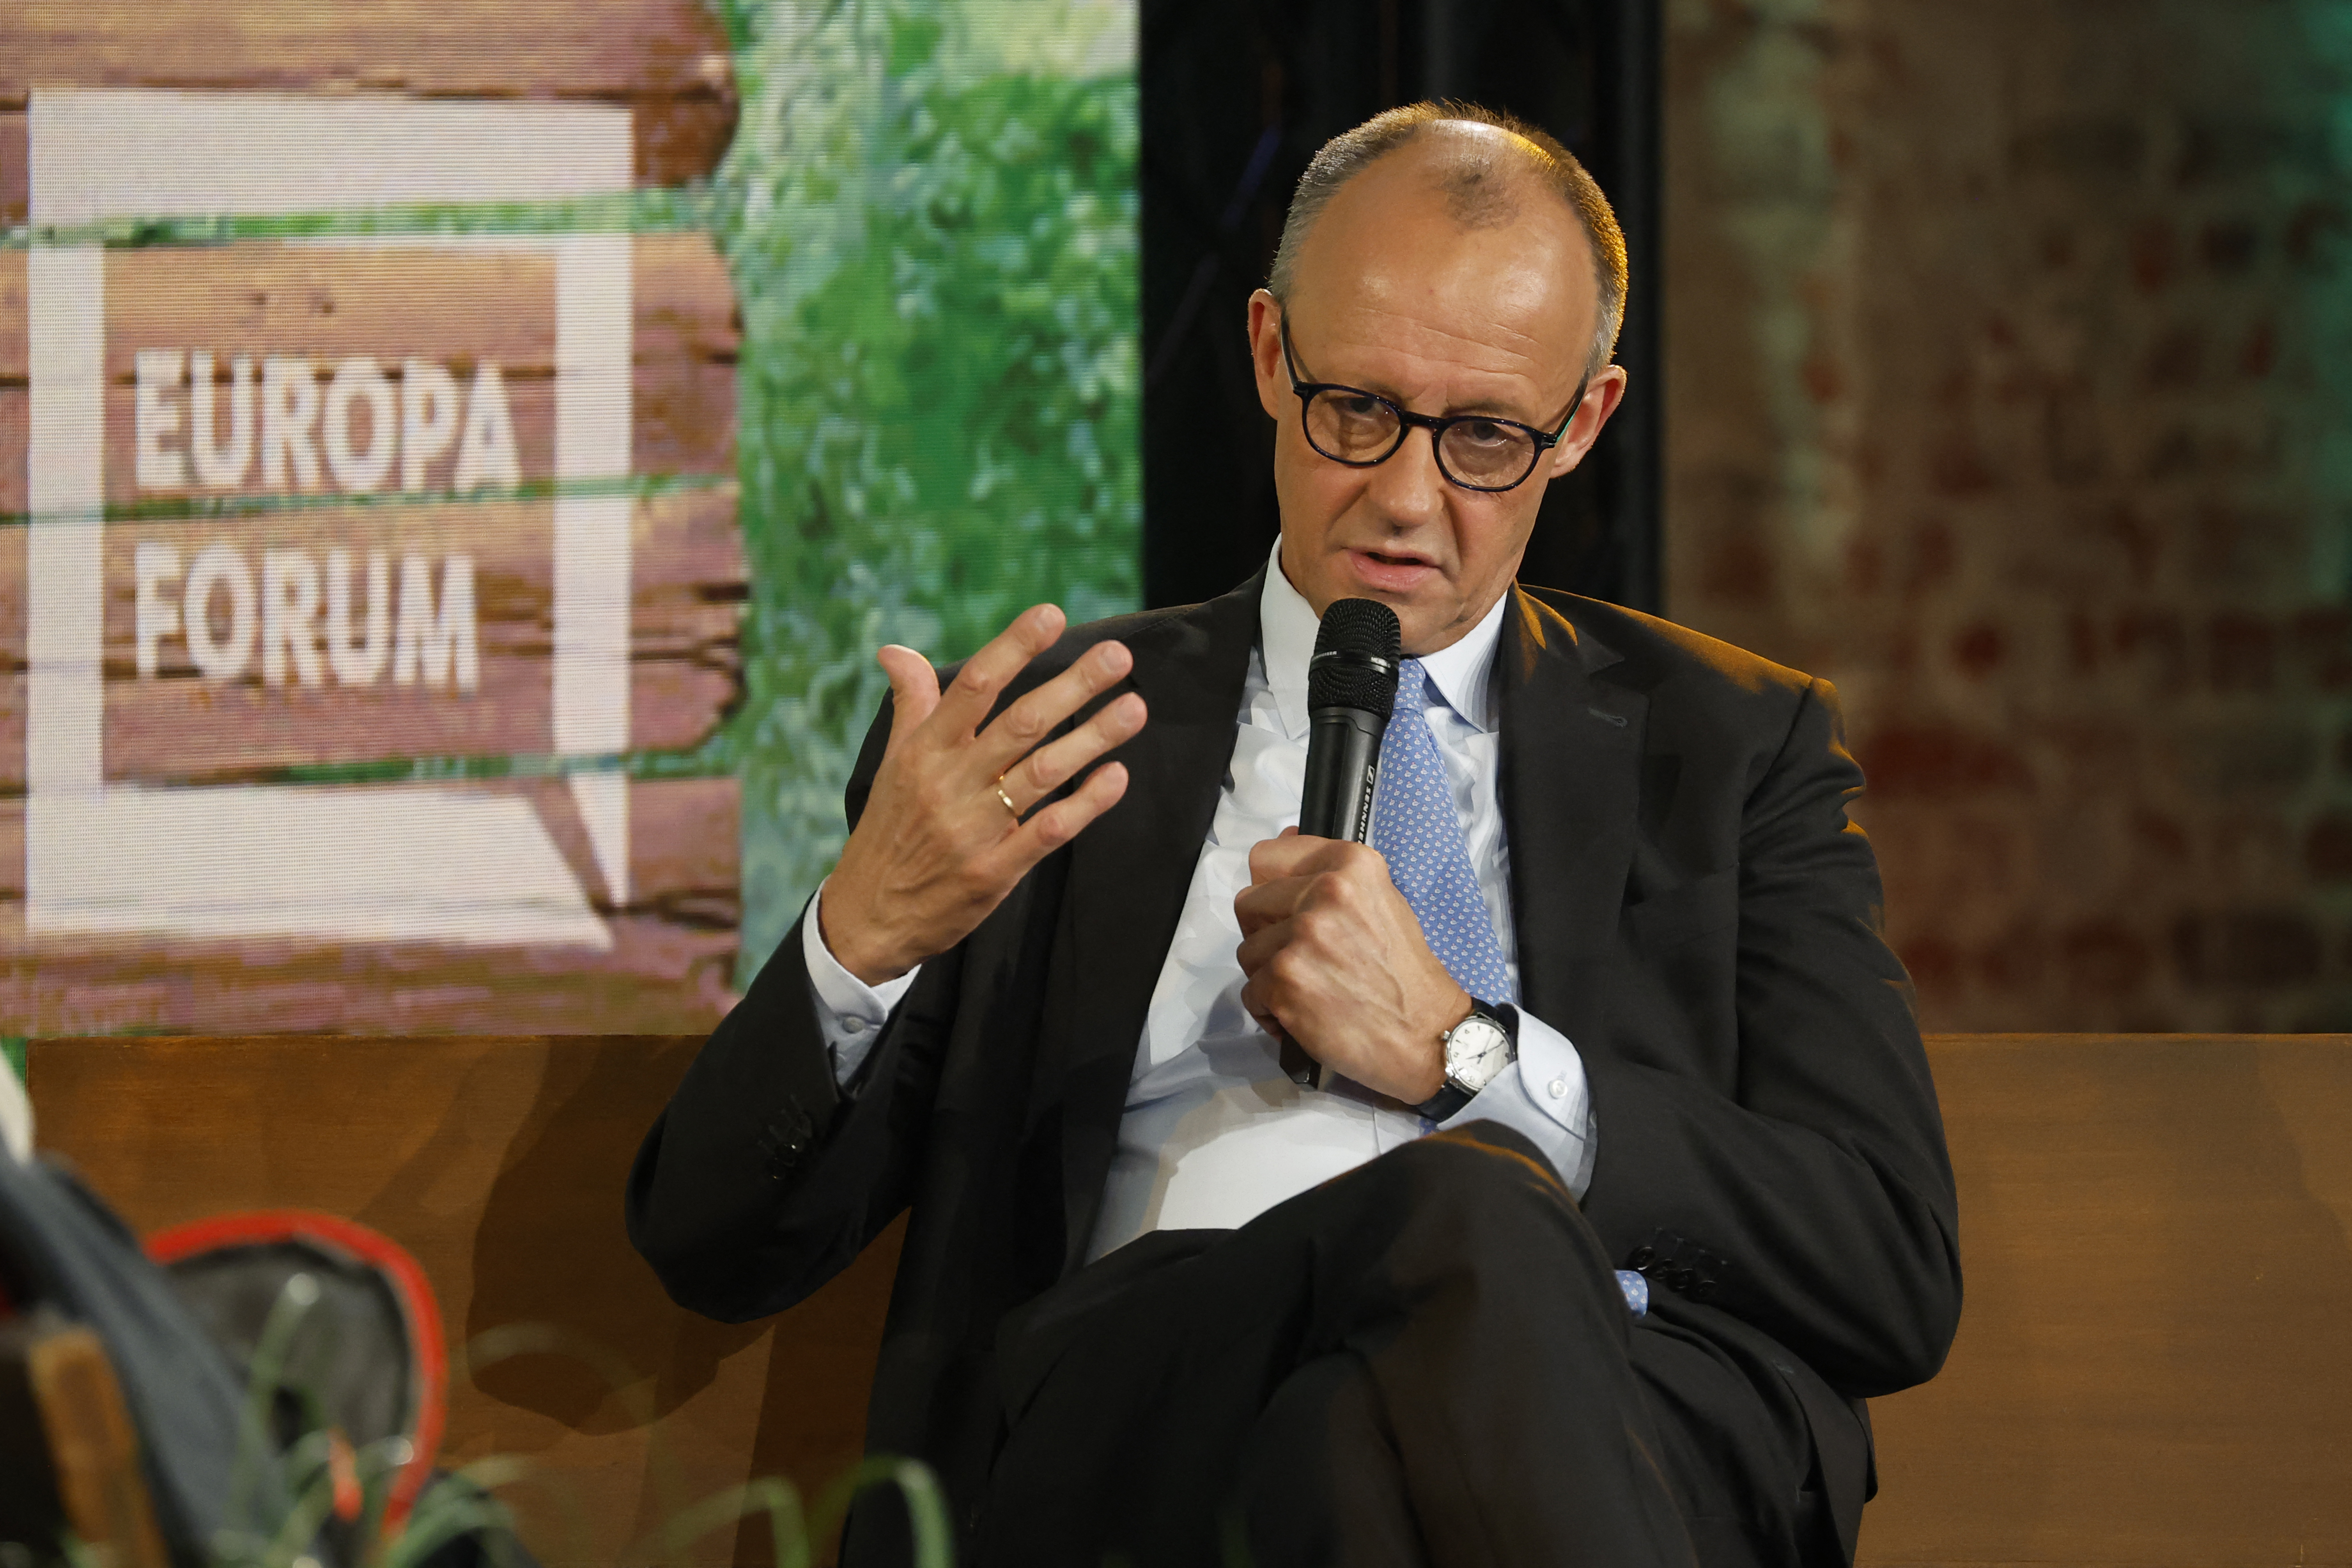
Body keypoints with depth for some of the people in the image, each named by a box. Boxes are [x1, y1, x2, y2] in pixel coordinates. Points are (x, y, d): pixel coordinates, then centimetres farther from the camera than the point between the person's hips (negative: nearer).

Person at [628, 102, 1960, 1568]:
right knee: (1461, 1221, -35)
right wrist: (863, 936, -8)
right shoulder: (1033, 735, 21)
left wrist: (1465, 1056, -3)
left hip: (1619, 1440, 1)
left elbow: (1903, 1279, 7)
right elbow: (716, 1252, 13)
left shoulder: (1738, 747, 21)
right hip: (1131, 1422, 0)